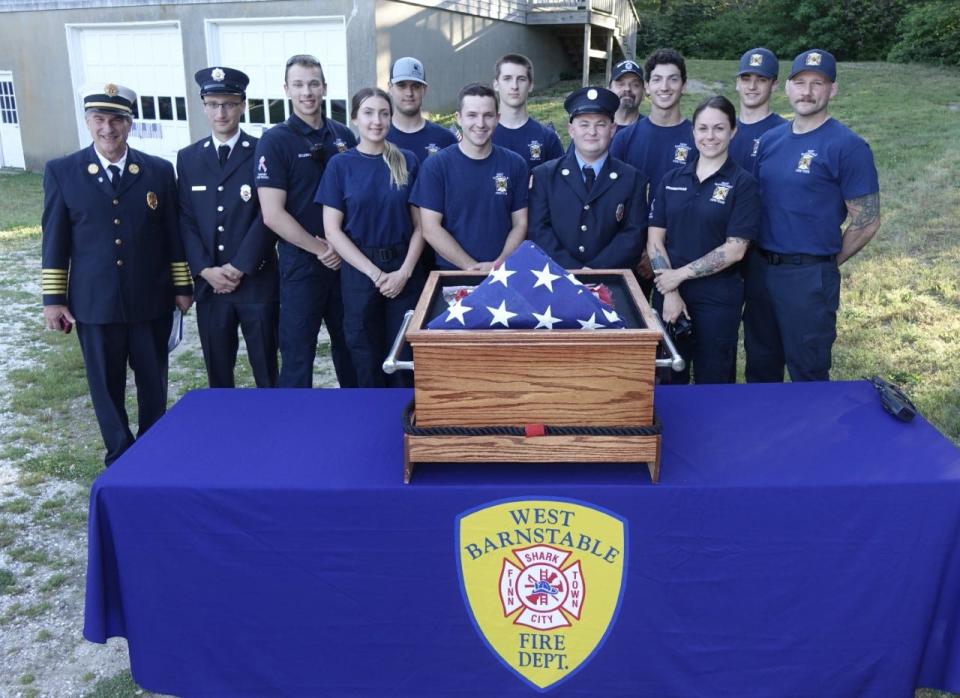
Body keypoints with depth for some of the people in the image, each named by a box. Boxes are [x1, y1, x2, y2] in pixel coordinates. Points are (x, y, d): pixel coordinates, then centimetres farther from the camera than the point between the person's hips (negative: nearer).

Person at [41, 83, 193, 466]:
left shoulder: (159, 171, 2)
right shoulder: (61, 172, 0)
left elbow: (173, 233, 5)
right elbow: (55, 240, 1)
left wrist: (182, 285, 4)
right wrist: (53, 298, -1)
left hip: (151, 300, 1)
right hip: (94, 303, 0)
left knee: (153, 383, 12)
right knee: (106, 386, 9)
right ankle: (120, 458, 26)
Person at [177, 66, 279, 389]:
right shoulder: (188, 158, 10)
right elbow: (186, 220, 6)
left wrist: (238, 268, -13)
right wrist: (205, 270, -7)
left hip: (257, 281, -3)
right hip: (209, 284, 3)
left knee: (266, 373, 5)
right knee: (217, 374, 11)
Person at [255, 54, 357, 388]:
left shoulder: (343, 136, 6)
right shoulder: (275, 141, -7)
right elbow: (273, 215, -13)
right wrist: (320, 249, -11)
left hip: (346, 259, 5)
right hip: (301, 262, -4)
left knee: (349, 344, 15)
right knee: (298, 352, 4)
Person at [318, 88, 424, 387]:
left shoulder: (408, 162, 2)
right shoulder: (340, 165, -1)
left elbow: (419, 224, 3)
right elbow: (332, 230, -5)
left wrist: (405, 271, -11)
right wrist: (374, 272, -12)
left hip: (405, 270, 1)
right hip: (359, 270, -1)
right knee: (367, 359, 8)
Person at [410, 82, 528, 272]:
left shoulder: (514, 164, 6)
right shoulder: (435, 165, -1)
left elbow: (520, 224, 7)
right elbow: (430, 229, -4)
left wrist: (499, 264, -8)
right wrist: (471, 266, -10)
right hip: (452, 274, -1)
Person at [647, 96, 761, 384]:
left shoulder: (743, 184, -4)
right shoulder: (672, 180, 7)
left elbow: (735, 249, -10)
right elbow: (654, 240, 3)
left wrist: (681, 274, -11)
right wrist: (670, 293, -8)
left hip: (718, 298, -3)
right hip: (668, 293, 3)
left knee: (712, 384, 7)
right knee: (667, 382, 11)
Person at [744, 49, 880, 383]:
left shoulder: (848, 147, -10)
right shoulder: (771, 139, 7)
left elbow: (867, 221, -10)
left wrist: (825, 263, -2)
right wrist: (759, 259, 7)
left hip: (809, 277, -6)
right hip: (760, 269, 6)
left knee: (807, 372, 7)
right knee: (760, 367, 19)